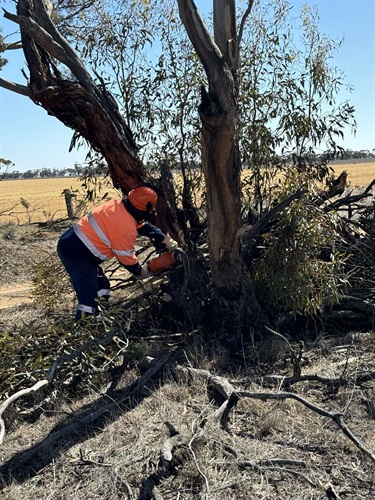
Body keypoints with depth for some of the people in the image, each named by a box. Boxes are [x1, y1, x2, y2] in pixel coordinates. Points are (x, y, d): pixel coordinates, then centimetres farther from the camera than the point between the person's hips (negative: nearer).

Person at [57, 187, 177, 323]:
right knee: (89, 299, -9)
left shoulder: (119, 204, 2)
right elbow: (127, 258, -9)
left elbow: (144, 225, 14)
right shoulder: (126, 229, -23)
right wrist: (141, 272, 10)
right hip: (76, 254, -10)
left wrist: (166, 240, 17)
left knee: (102, 288, 19)